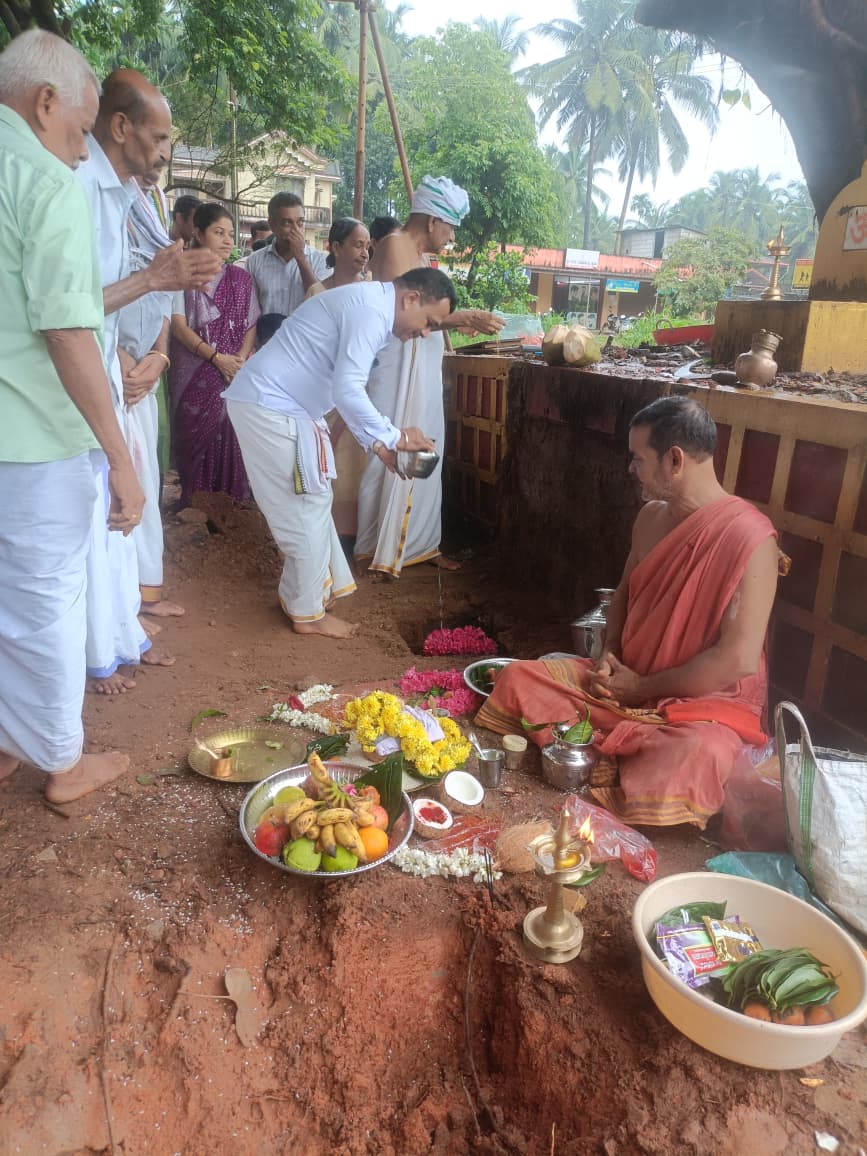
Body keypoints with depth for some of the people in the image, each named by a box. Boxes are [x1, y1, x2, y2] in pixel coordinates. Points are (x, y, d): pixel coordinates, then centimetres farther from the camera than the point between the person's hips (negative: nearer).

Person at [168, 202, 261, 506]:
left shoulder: (240, 278, 11)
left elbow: (252, 324, 7)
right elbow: (178, 325, -5)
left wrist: (240, 358, -11)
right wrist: (216, 357, -14)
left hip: (235, 375, 2)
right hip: (194, 375, -2)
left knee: (231, 440, -1)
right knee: (194, 439, 0)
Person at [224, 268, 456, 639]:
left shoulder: (368, 305, 15)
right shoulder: (371, 309, -18)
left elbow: (345, 388, 17)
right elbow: (347, 392, -28)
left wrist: (376, 444, 6)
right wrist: (394, 436, -18)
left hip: (274, 403, 10)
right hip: (269, 405, -10)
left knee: (309, 503, 16)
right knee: (308, 506, -3)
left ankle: (304, 592, 29)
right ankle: (308, 612, 9)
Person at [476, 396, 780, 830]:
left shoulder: (748, 536, -20)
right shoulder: (651, 516, 4)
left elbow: (739, 659, -24)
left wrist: (641, 688, -14)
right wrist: (609, 655, -1)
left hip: (707, 701, -6)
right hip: (626, 682, 7)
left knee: (670, 788, -36)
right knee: (517, 680, -7)